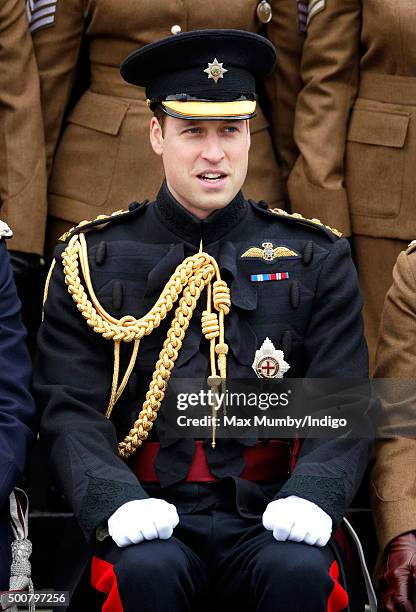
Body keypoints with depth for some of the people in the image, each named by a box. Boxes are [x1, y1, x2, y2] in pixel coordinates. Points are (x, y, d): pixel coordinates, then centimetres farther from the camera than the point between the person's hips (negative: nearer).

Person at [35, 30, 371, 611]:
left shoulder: (317, 260, 10)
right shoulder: (91, 259, 7)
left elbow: (343, 406, 4)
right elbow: (71, 410, 0)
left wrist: (312, 493, -18)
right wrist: (116, 502, -20)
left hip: (266, 515, 1)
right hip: (149, 517, -1)